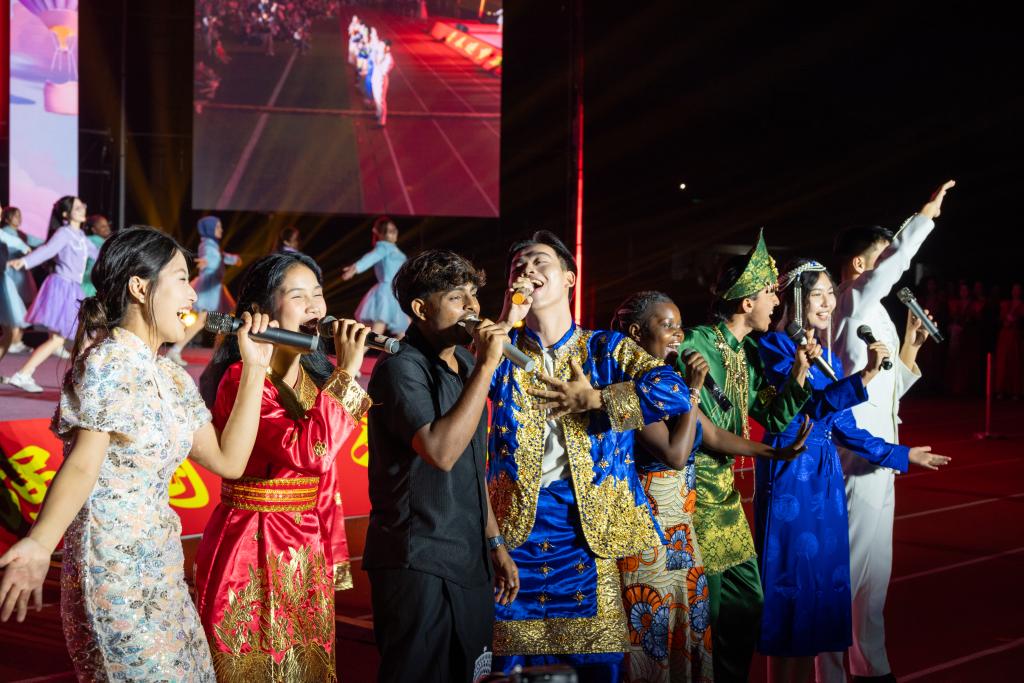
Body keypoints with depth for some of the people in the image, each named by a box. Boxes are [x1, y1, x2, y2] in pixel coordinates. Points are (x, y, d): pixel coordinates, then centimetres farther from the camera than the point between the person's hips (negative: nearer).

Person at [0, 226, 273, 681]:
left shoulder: (172, 379, 11)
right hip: (113, 567, -8)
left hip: (161, 566, 8)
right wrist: (39, 544, -36)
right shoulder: (107, 364, -13)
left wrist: (254, 367, 6)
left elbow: (228, 461, 7)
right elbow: (82, 466, -19)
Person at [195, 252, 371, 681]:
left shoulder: (314, 375, 8)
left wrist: (332, 553, 13)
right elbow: (307, 451, -32)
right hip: (254, 550, -8)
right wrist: (346, 374, -26)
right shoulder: (242, 378, -17)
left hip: (308, 551, 8)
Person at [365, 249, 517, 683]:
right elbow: (441, 452, -28)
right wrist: (486, 367, -23)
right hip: (418, 566, -8)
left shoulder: (465, 366, 12)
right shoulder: (401, 369, -12)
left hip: (471, 564, 8)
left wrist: (494, 543, 19)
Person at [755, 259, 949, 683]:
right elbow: (810, 405, -22)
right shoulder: (775, 346, -9)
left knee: (821, 574, 10)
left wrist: (900, 455, 19)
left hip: (825, 476, 8)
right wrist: (865, 376, -31)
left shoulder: (826, 352, 14)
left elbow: (843, 426, 16)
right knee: (790, 574, -2)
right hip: (789, 476, -8)